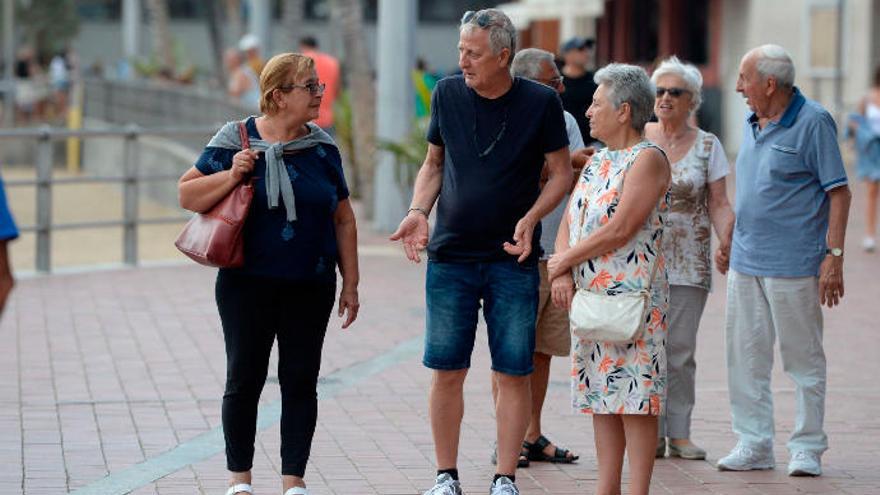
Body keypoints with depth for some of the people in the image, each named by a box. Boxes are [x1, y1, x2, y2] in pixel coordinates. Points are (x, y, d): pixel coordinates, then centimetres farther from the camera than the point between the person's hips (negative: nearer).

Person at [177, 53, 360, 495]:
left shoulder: (322, 148, 6)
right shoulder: (236, 140, -4)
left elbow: (343, 220, 10)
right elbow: (187, 195, -1)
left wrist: (350, 284, 7)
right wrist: (230, 177, -17)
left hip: (310, 287, 2)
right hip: (248, 283, -2)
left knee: (300, 380, 4)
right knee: (245, 379, 3)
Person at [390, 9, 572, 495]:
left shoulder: (541, 102, -4)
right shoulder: (447, 94, 3)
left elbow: (561, 173, 2)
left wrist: (530, 218, -14)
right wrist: (418, 211, -4)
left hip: (513, 261, -2)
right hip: (450, 256, 2)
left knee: (513, 374, -1)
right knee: (447, 371, 2)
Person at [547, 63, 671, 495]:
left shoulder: (648, 159, -10)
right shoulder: (598, 162, 17)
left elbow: (620, 230, -17)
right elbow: (569, 221, 13)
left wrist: (564, 260, -9)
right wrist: (562, 274, -5)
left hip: (633, 297, -9)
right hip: (588, 295, 9)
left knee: (636, 395, -6)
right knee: (600, 393, 9)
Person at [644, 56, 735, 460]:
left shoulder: (707, 146, 5)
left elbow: (718, 204, 2)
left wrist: (726, 241, -14)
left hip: (688, 263, 0)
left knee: (680, 350, -1)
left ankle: (679, 431, 6)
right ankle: (651, 432, 2)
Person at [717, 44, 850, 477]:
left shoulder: (813, 123, -10)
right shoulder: (753, 123, 12)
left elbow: (838, 192, -10)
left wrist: (834, 255, -16)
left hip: (793, 264, -7)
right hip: (745, 262, 7)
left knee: (803, 360, 1)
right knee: (746, 358, 8)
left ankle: (807, 448, 8)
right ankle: (753, 445, 15)